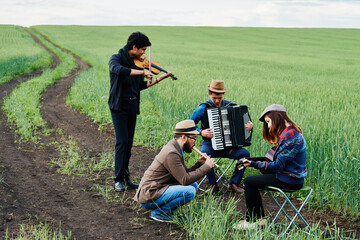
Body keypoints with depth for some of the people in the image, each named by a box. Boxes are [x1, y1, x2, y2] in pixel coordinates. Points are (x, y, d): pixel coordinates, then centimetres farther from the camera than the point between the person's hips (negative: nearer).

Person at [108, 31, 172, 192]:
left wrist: (159, 79, 9)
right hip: (119, 106, -6)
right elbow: (118, 70, -34)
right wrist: (143, 72, -35)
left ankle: (125, 177, 17)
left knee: (129, 143, 9)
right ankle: (119, 180, -6)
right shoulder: (116, 59, -9)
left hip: (132, 106, 6)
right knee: (122, 141, -12)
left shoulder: (136, 63, 11)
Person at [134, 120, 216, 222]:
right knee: (189, 191, -23)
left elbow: (185, 173, 15)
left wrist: (199, 163, 0)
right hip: (149, 197, -10)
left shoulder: (175, 149, 11)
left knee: (193, 185, 10)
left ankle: (163, 210, 7)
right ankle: (158, 212, -7)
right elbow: (185, 180, -22)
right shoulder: (171, 153, -20)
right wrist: (206, 166, -15)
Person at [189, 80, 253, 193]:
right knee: (204, 154, -35)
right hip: (209, 144, -3)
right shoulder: (203, 108, -4)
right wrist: (201, 132, -21)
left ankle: (233, 184, -9)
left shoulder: (231, 106, 6)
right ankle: (213, 185, -17)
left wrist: (249, 125, -6)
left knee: (245, 153, -22)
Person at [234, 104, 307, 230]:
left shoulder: (289, 136, -22)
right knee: (254, 179, 21)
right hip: (292, 177, 11)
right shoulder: (292, 132, 12)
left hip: (289, 180, -11)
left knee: (249, 181, -4)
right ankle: (259, 218, 20)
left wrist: (254, 164, -20)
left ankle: (252, 221, 6)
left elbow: (278, 165, -22)